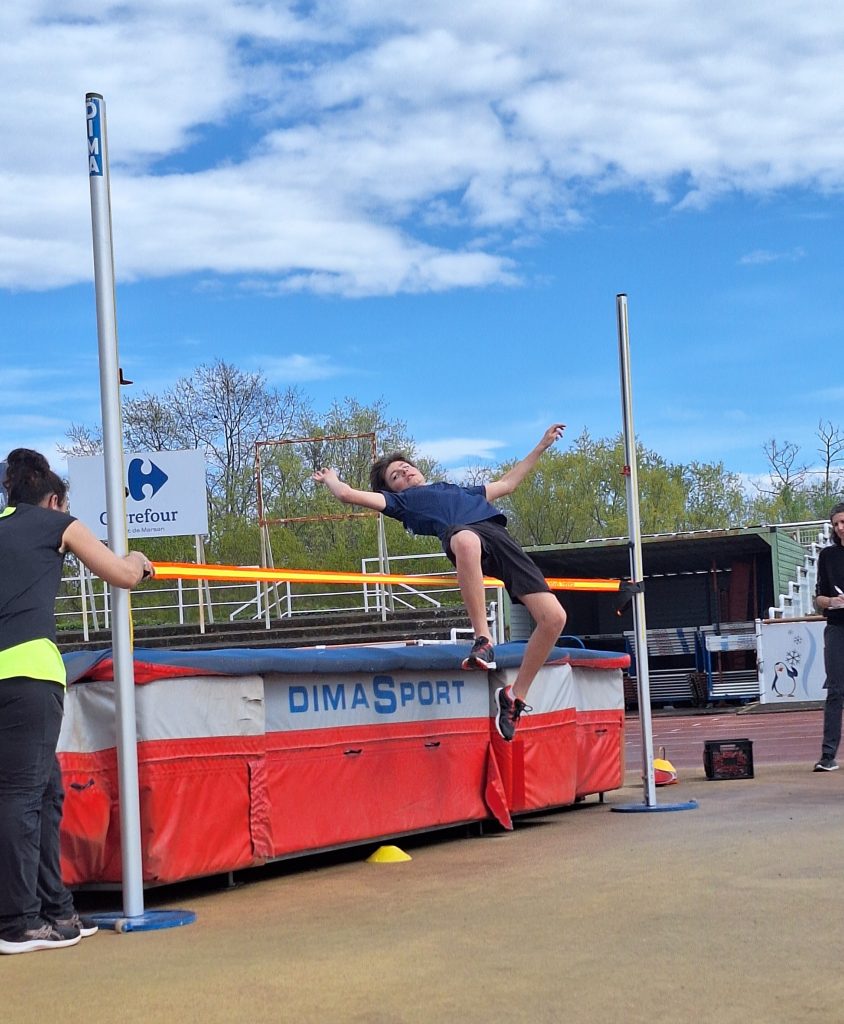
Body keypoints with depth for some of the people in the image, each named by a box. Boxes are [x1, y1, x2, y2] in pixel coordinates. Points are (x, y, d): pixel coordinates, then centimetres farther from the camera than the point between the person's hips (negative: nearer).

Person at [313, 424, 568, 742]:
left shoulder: (462, 490, 45)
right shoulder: (403, 500, 30)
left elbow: (507, 483, 54)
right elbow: (347, 494, 24)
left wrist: (542, 445, 58)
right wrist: (330, 479, 45)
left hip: (501, 537, 5)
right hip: (463, 534, -5)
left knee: (553, 618, -16)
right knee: (466, 540, -48)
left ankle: (515, 696, -1)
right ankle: (482, 641, -40)